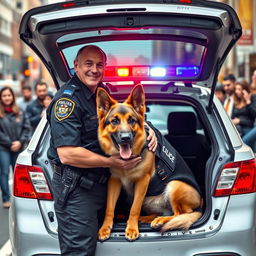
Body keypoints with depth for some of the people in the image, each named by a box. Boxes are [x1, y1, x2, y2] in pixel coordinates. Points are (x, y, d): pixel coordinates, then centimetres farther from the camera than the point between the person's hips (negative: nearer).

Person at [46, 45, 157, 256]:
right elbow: (67, 154, -25)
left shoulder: (101, 94, 9)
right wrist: (110, 162, -19)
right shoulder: (68, 100, -18)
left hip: (100, 182, 9)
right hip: (75, 188, -9)